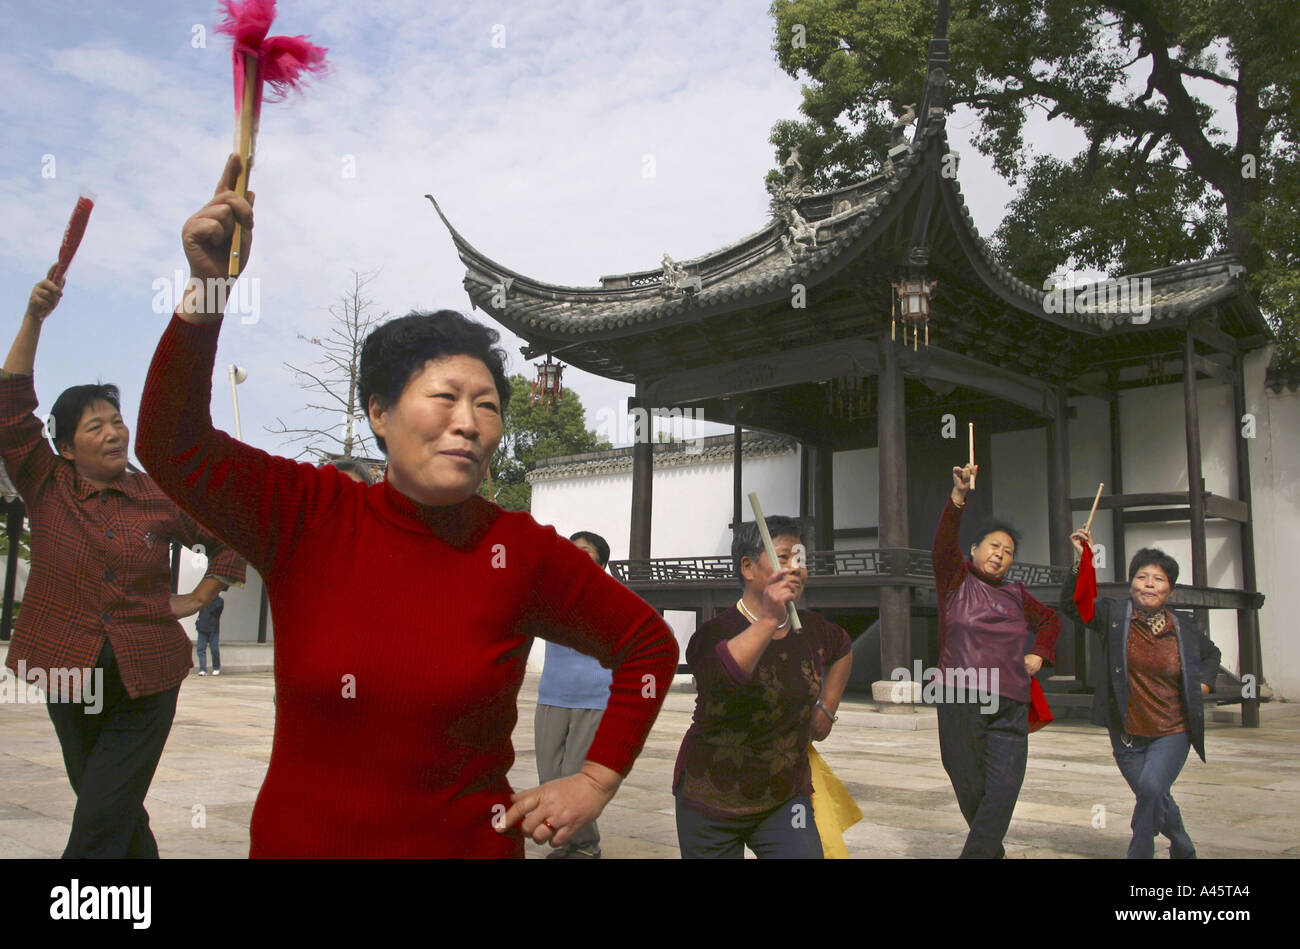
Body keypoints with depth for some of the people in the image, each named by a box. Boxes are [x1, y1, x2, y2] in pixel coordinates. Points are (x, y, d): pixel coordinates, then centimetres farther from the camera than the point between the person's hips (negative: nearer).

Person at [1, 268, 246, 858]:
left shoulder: (160, 499, 1)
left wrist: (197, 599, 7)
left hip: (147, 682, -1)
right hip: (70, 677, 1)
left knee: (99, 826, -8)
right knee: (121, 817, 14)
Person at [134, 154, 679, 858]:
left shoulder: (523, 551, -10)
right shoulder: (309, 514, -9)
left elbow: (649, 644, 1)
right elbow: (177, 447, -21)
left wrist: (596, 780, -2)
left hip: (467, 843, -1)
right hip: (294, 839, 1)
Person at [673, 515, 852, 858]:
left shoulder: (812, 630, 1)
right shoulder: (716, 633, -16)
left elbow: (843, 650, 26)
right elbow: (722, 673, -40)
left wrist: (826, 709, 18)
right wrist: (768, 621, -48)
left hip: (786, 798, 3)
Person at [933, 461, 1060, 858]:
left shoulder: (1016, 595, 17)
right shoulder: (956, 580, 5)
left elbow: (1050, 620, 34)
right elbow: (944, 542, -14)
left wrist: (1039, 653, 15)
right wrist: (959, 495, -29)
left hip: (1010, 708, 3)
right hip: (960, 702, -3)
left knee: (1002, 793, -9)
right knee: (971, 791, 6)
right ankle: (992, 851, 30)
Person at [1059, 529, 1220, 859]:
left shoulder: (1184, 626, 0)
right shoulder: (1114, 612, -4)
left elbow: (1211, 654, 20)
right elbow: (1073, 605, -16)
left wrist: (1202, 685, 5)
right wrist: (1081, 561, -26)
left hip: (1172, 734, -1)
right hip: (1127, 734, 1)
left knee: (1150, 789, -23)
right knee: (1155, 800, 12)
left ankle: (1139, 853, -7)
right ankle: (1184, 849, 41)